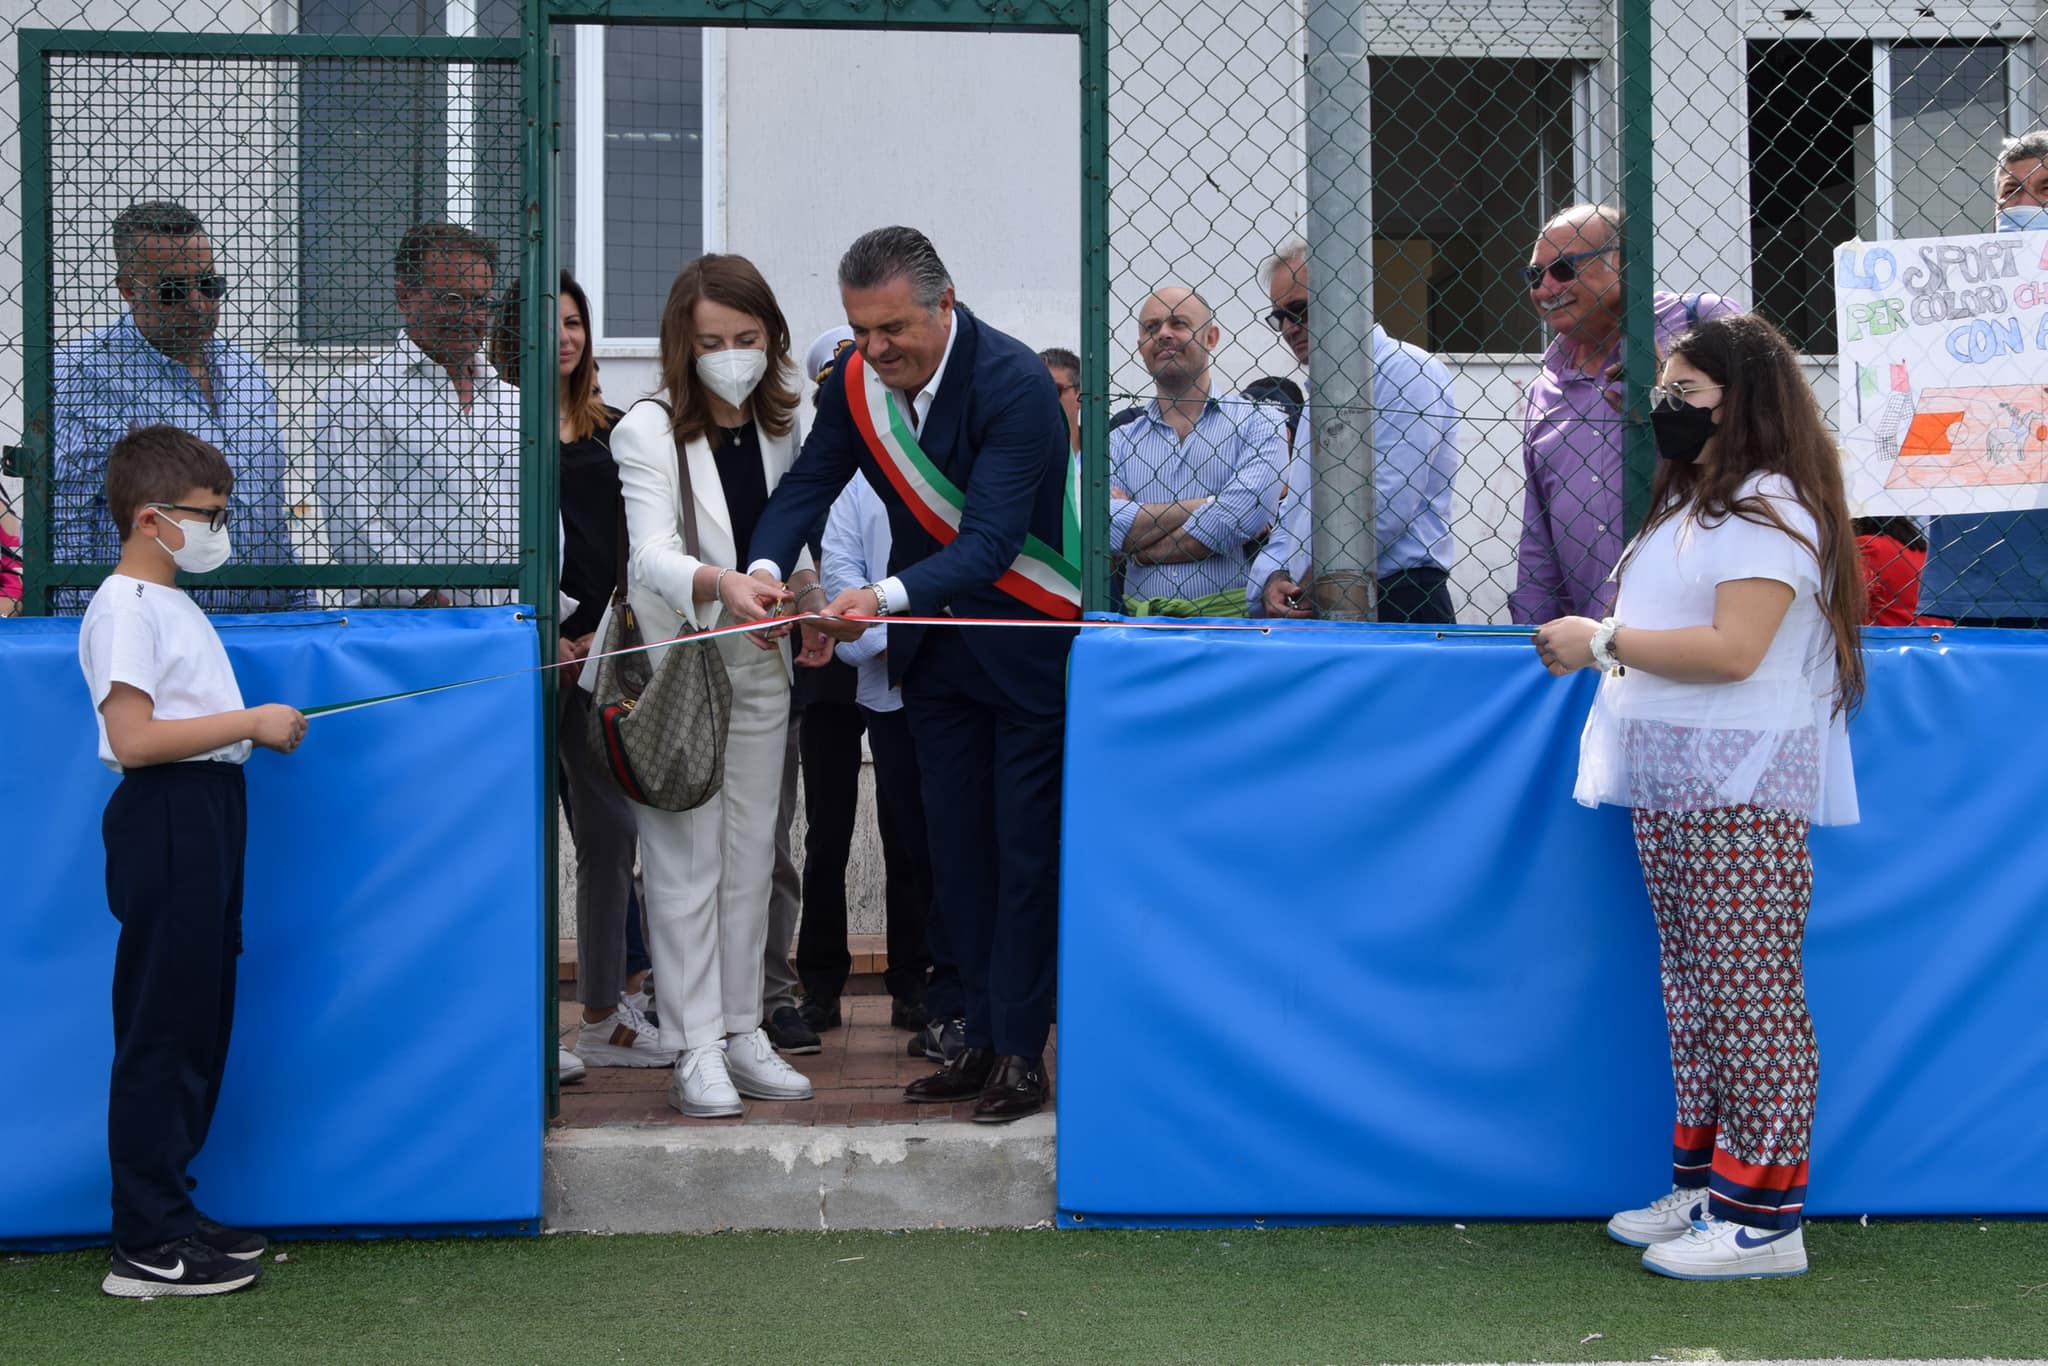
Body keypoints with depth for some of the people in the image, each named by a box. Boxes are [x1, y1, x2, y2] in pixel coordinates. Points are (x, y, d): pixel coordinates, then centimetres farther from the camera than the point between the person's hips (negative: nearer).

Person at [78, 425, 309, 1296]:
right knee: (163, 1028, -7)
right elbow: (133, 737, -21)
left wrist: (262, 729, 11)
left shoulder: (172, 602, 18)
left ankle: (170, 1214, 22)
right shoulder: (124, 607, -12)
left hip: (205, 816, 10)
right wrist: (249, 722, -18)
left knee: (199, 1024, 14)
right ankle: (147, 1249, -3)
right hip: (165, 818, -10)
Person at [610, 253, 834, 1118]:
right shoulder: (648, 430, -14)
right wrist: (719, 583, -47)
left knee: (751, 852, 9)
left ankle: (743, 1032, 17)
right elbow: (652, 553, -28)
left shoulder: (779, 428, 5)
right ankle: (695, 1048, -1)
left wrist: (811, 603, 0)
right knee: (685, 857, -5)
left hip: (759, 662, 6)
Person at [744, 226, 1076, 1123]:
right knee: (955, 846, 10)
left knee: (1025, 848, -3)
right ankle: (981, 1040, 19)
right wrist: (766, 565, -27)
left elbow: (990, 542, -31)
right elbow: (806, 485, -5)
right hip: (936, 646, 7)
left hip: (1030, 645, -6)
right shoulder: (855, 384, -4)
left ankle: (1021, 1051, 4)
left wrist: (887, 597, -46)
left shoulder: (1015, 386, -25)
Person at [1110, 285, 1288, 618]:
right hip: (1145, 624, 3)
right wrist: (1208, 504, -5)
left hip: (1233, 617, -2)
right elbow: (1103, 527, 0)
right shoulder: (1119, 441, 18)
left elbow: (1242, 516, -7)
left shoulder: (1256, 422, 9)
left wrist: (1144, 551, 0)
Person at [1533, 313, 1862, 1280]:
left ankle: (1763, 1218, -5)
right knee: (1692, 992, 12)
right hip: (1669, 787, 10)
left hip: (1741, 793, -10)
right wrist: (1602, 647, 9)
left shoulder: (1769, 508, -10)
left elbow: (1732, 650, -20)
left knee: (1750, 995, -8)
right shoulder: (1689, 502, 20)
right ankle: (1702, 1183, 19)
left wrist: (1604, 641, -14)